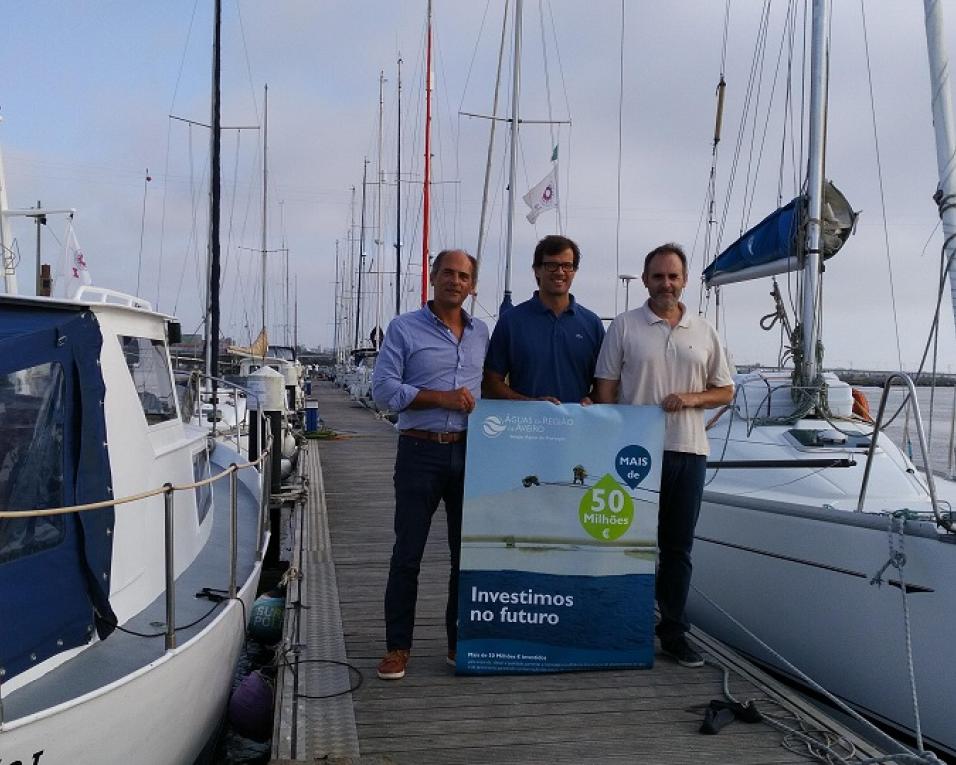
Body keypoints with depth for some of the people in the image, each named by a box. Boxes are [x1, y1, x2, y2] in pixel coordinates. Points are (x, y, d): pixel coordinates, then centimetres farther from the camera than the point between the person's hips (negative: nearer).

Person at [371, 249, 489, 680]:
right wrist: (442, 397, -14)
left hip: (470, 453, 4)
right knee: (408, 552, 1)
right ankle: (397, 646, 14)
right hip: (420, 452, -4)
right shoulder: (404, 328, 0)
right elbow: (384, 389, -8)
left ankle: (460, 642, 23)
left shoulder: (482, 333, 14)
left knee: (467, 551, 9)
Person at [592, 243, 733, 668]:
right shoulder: (624, 327, 3)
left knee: (678, 547, 10)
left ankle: (674, 632, 21)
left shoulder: (704, 332, 11)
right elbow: (605, 389, 1)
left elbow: (725, 391, 14)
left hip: (688, 451, 3)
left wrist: (693, 398, -6)